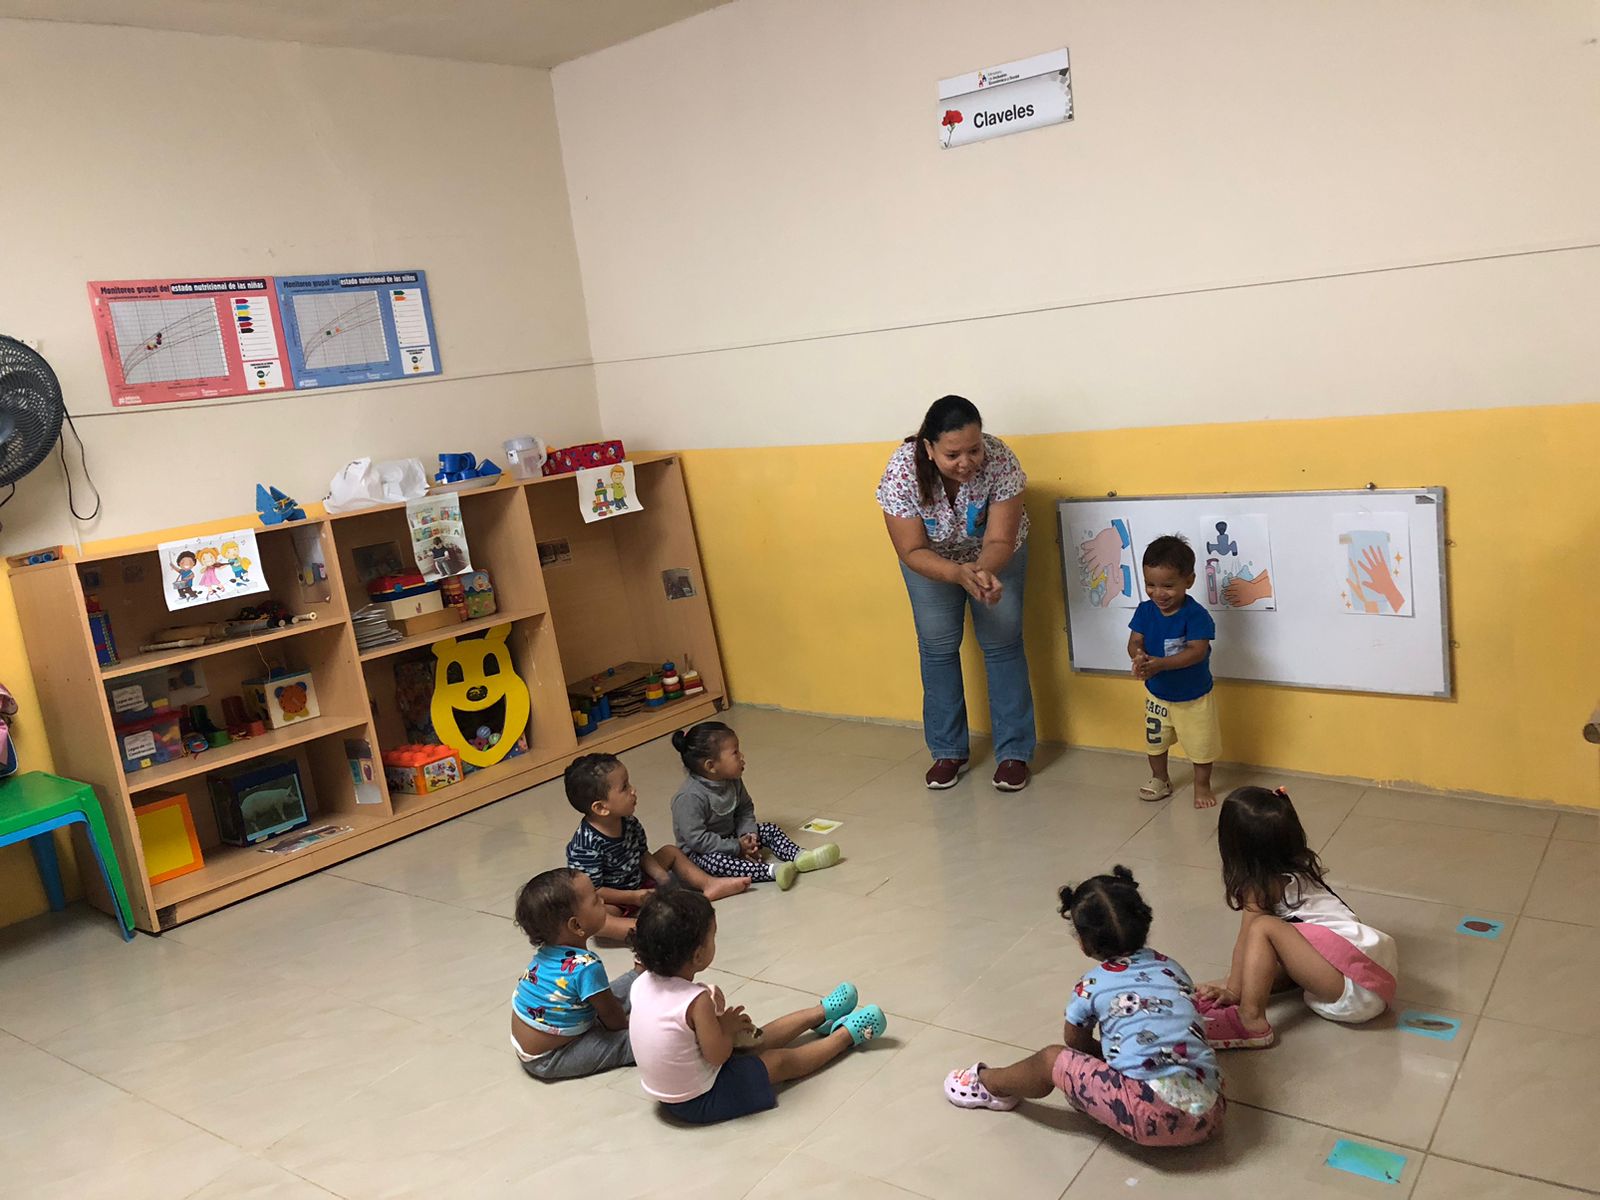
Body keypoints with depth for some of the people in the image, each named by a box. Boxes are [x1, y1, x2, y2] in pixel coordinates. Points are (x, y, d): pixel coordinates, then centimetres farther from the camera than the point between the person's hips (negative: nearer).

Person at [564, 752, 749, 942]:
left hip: (638, 885, 8)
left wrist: (661, 876, -10)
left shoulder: (628, 823, -7)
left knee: (671, 852, 12)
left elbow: (642, 854, 7)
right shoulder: (587, 845, -31)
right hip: (613, 902, -8)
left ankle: (709, 884, 1)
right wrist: (633, 897, -26)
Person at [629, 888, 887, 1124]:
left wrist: (719, 1021, -3)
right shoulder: (696, 1001, -33)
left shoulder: (642, 983, -12)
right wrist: (726, 1026, -6)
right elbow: (718, 1055, -23)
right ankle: (847, 1034, 27)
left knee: (755, 1039, 21)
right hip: (700, 1102, -7)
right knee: (783, 1060, 8)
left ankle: (821, 1013, 39)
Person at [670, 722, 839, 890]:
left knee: (768, 829, -1)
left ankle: (800, 857, -23)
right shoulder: (690, 797, -30)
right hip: (699, 851, -8)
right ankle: (772, 870, -48)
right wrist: (737, 847, -25)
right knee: (714, 860, -37)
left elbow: (745, 810, 8)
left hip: (731, 837, 8)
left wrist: (747, 834, -12)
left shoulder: (733, 782, -6)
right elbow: (697, 839, -30)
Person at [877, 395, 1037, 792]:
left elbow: (1000, 542, -31)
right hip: (931, 559, 1)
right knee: (937, 647, 4)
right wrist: (960, 573, -47)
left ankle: (1014, 752, 9)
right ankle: (948, 751, 18)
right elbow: (912, 552, -29)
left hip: (995, 554, 0)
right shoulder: (901, 472, -35)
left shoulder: (1000, 461, -35)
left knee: (1002, 643, -2)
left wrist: (984, 570, -53)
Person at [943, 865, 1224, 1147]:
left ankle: (989, 1084, 34)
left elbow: (1075, 1041, 19)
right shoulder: (1172, 968, 14)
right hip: (1210, 1116, 5)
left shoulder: (1091, 986, 2)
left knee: (1053, 1059, 10)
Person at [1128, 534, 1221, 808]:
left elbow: (1197, 651, -33)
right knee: (1154, 741, 22)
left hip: (1193, 697, -4)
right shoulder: (1145, 611, -12)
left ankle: (1202, 786, 35)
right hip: (1156, 694, 5)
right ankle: (1160, 780, 45)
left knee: (1201, 745, 12)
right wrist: (1139, 657, -38)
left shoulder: (1196, 615, -26)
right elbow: (1134, 642, -13)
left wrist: (1160, 663, -45)